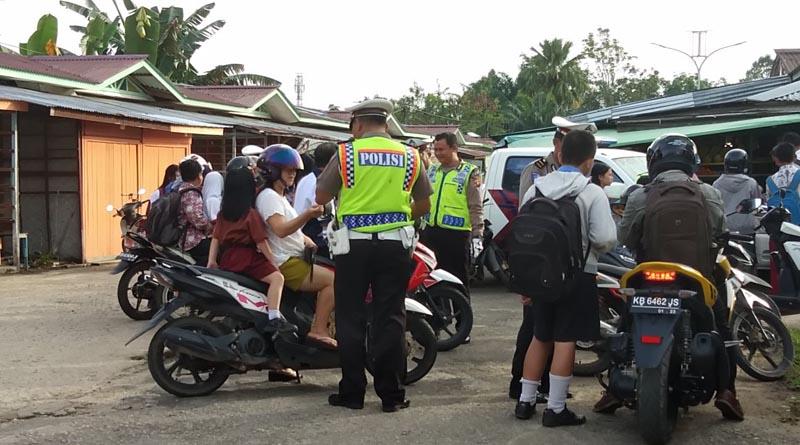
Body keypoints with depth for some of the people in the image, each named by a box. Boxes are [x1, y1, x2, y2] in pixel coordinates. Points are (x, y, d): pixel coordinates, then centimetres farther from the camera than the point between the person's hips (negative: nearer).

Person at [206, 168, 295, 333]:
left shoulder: (223, 214, 11)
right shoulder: (251, 214, -8)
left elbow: (215, 238, 10)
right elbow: (261, 241, -11)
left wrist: (211, 261, 13)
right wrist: (273, 262, -6)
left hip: (227, 259, 8)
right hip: (247, 258, -8)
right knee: (277, 277, -20)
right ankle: (274, 318, -38)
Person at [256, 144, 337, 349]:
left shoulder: (281, 198, 22)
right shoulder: (268, 196, -11)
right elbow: (281, 229, -26)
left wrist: (315, 247, 9)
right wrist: (307, 215, -39)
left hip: (295, 259, 11)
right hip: (285, 263, -11)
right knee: (334, 280, -19)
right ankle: (318, 330, -20)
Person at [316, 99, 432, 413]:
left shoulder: (346, 153, -3)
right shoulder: (409, 157, 4)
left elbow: (321, 197, 1)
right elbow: (423, 206, 10)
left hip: (354, 245, -2)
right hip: (395, 245, 2)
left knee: (351, 318, 7)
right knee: (390, 319, 6)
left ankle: (352, 392, 10)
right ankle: (391, 394, 8)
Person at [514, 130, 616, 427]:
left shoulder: (535, 189, 5)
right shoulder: (592, 193, -11)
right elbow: (605, 238, -17)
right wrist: (590, 247, 6)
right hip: (577, 274, -5)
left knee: (540, 337, 16)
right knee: (565, 340, -1)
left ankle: (526, 401, 21)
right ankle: (555, 409, 3)